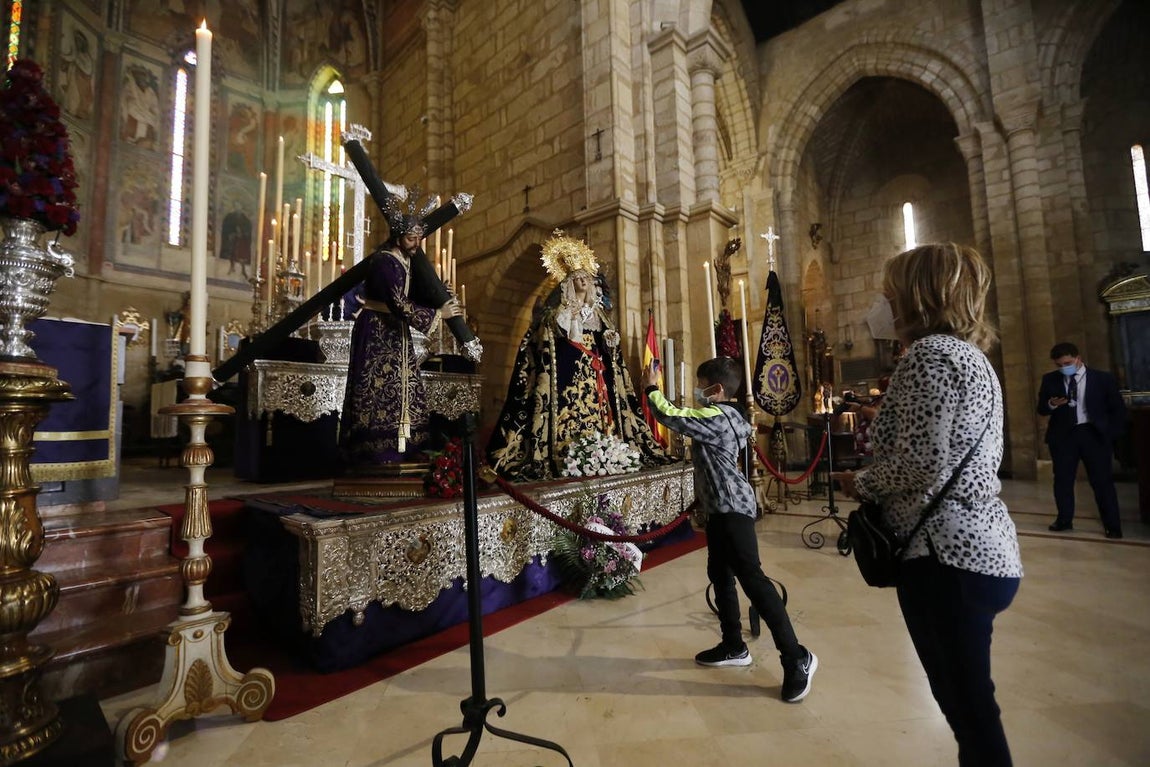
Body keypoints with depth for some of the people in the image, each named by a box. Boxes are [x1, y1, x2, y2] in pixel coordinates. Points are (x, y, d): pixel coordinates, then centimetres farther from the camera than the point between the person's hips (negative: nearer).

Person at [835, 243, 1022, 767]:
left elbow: (919, 467, -23)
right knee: (970, 704, 22)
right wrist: (874, 478, 13)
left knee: (968, 709, 5)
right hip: (983, 547, 10)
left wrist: (858, 483, -7)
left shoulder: (930, 352, -16)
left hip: (947, 556, -10)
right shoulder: (972, 354, 14)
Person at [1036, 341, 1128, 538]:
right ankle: (1064, 519, 19)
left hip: (1094, 434, -1)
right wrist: (1051, 404, -17)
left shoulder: (1103, 378, 1)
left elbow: (1118, 408, 6)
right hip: (1063, 435, 1)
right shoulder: (1050, 380, 4)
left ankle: (1112, 525, 15)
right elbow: (1041, 409, 5)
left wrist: (1112, 434, -2)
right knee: (1062, 479, 7)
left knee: (1102, 479, 3)